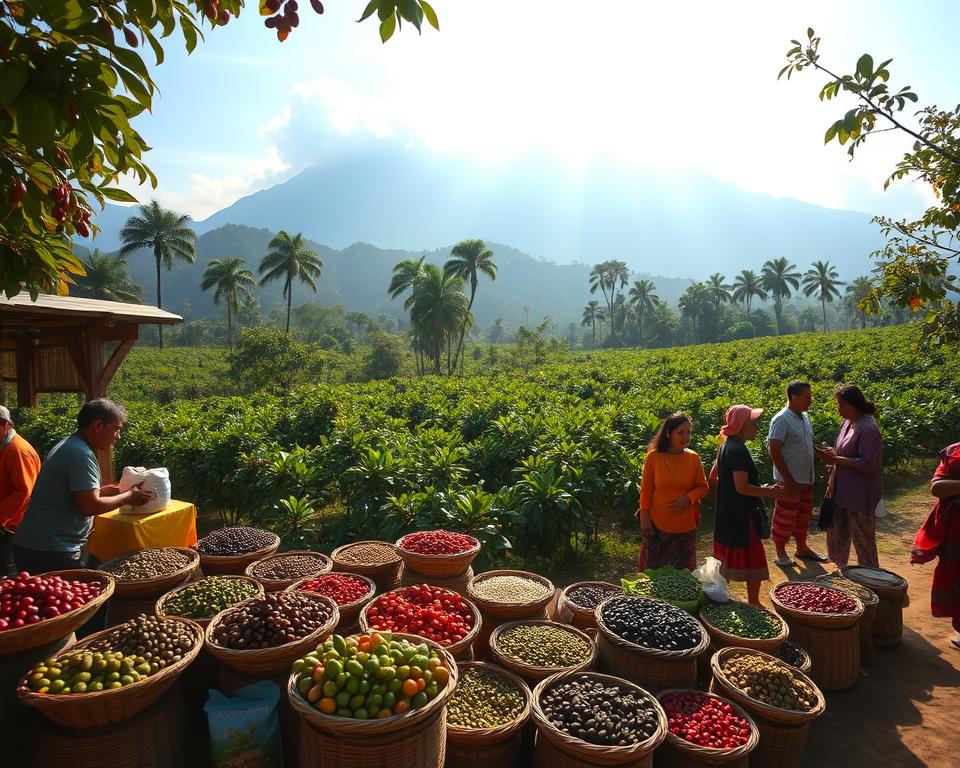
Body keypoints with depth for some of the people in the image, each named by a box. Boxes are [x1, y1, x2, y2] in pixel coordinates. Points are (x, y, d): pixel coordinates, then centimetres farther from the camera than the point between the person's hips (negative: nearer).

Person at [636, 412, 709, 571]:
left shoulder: (693, 458, -1)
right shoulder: (654, 456, -8)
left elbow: (703, 487, 5)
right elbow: (646, 489, -3)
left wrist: (688, 498, -13)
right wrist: (644, 517, -4)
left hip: (685, 525, 2)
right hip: (657, 524, -2)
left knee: (683, 570, 13)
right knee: (654, 570, 4)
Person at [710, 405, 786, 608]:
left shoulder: (726, 446, 9)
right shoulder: (738, 450, -21)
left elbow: (713, 478, 17)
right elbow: (742, 487, -24)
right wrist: (769, 492, -13)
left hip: (727, 514, 10)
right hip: (741, 516, -9)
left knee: (727, 560, 18)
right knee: (754, 562, 4)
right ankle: (753, 604, 15)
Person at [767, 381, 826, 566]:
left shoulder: (805, 418, 7)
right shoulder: (781, 420, -19)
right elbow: (774, 451, -20)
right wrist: (788, 479, -20)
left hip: (806, 479, 8)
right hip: (789, 480, -8)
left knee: (804, 515, 20)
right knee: (785, 517, 4)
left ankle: (802, 548, 35)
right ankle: (780, 552, 17)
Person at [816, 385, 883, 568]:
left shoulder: (868, 429, -20)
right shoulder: (847, 423, 8)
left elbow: (867, 464, -24)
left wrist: (836, 459, -20)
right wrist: (832, 454, -1)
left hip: (861, 494, -9)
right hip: (842, 490, 9)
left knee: (863, 539, 4)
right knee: (837, 532, 19)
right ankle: (841, 570, 36)